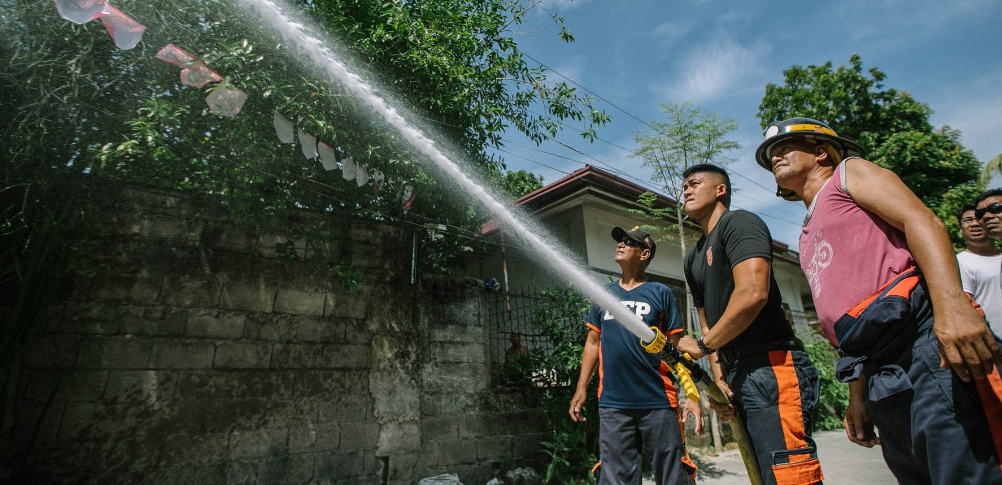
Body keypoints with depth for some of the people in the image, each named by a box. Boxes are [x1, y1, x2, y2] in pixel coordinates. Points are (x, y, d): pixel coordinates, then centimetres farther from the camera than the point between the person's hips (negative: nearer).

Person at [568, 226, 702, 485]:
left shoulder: (660, 293, 2)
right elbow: (593, 342, 13)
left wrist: (693, 395, -7)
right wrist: (581, 389, 8)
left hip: (658, 402, -2)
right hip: (612, 403, 3)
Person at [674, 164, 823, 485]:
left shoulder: (738, 223, -5)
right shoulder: (693, 258, 21)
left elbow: (753, 293, -21)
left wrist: (702, 345, -11)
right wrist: (718, 378, 7)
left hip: (771, 366, -9)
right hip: (737, 376, 9)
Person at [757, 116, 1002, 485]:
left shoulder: (848, 172, 11)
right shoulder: (808, 238, 30)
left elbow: (922, 221, -8)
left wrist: (951, 305, -25)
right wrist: (857, 396, 21)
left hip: (919, 337, -7)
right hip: (879, 376, 8)